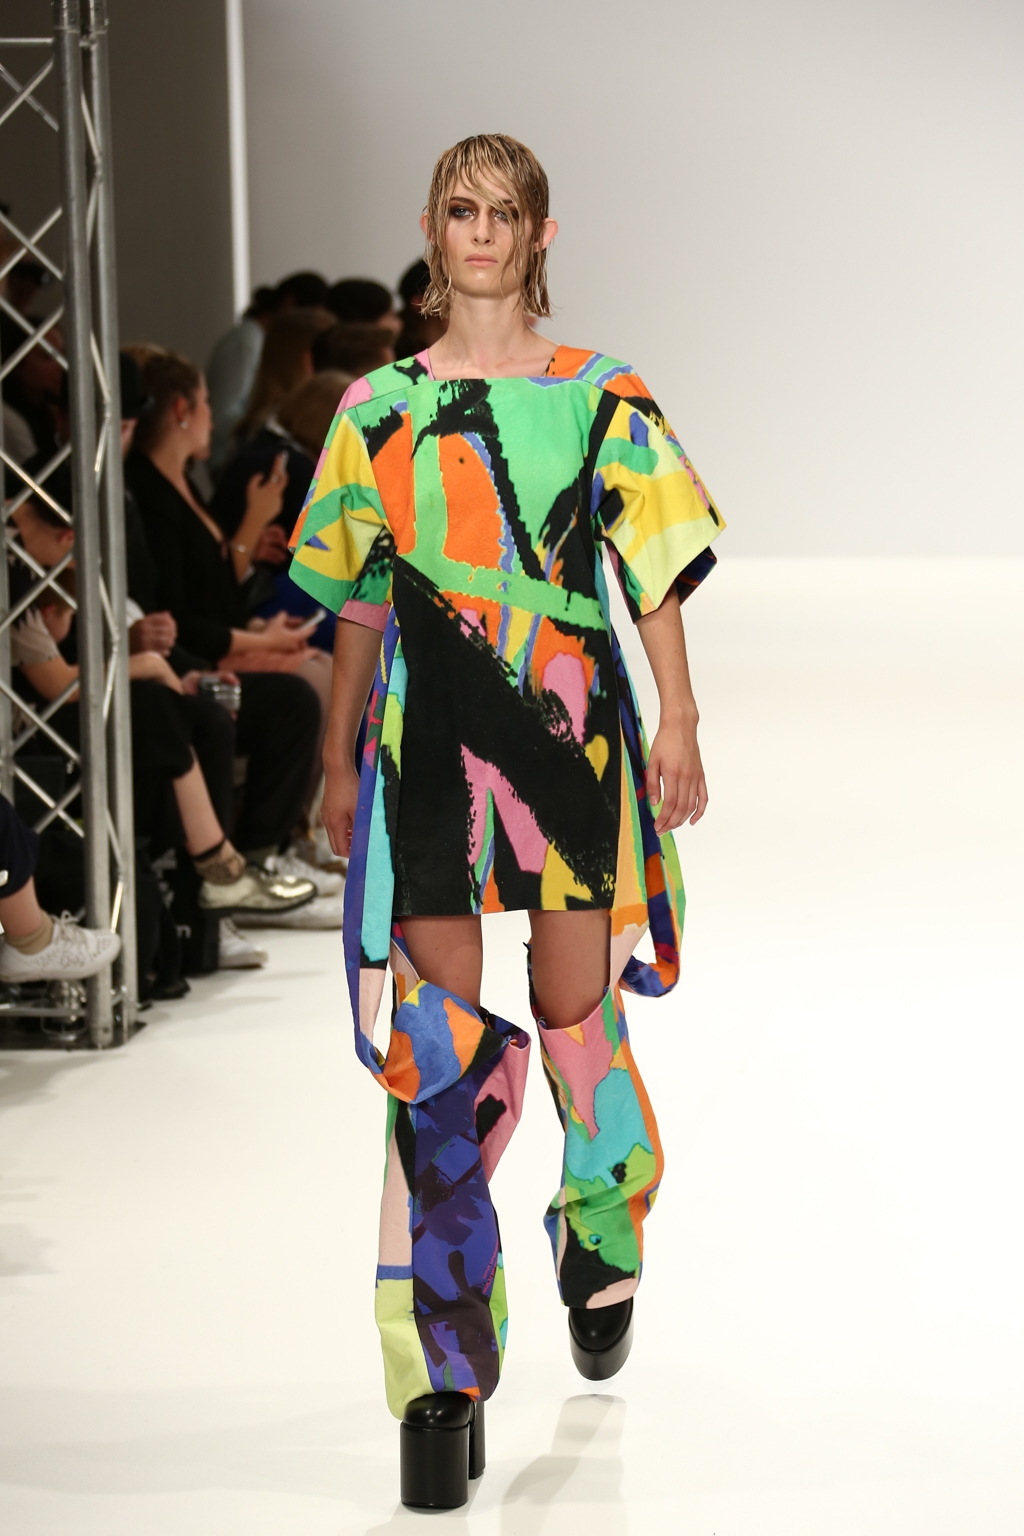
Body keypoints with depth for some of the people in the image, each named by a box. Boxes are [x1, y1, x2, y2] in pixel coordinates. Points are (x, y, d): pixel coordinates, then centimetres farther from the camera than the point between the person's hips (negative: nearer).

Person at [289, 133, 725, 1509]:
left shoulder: (603, 400, 6)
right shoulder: (381, 407, 10)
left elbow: (657, 574, 4)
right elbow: (359, 605, 14)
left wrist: (678, 725, -5)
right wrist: (339, 761, 15)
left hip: (571, 726, 0)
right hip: (430, 739, 0)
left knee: (576, 1007, 6)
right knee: (437, 1034, -8)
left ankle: (602, 1250, 36)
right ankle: (446, 1371, -8)